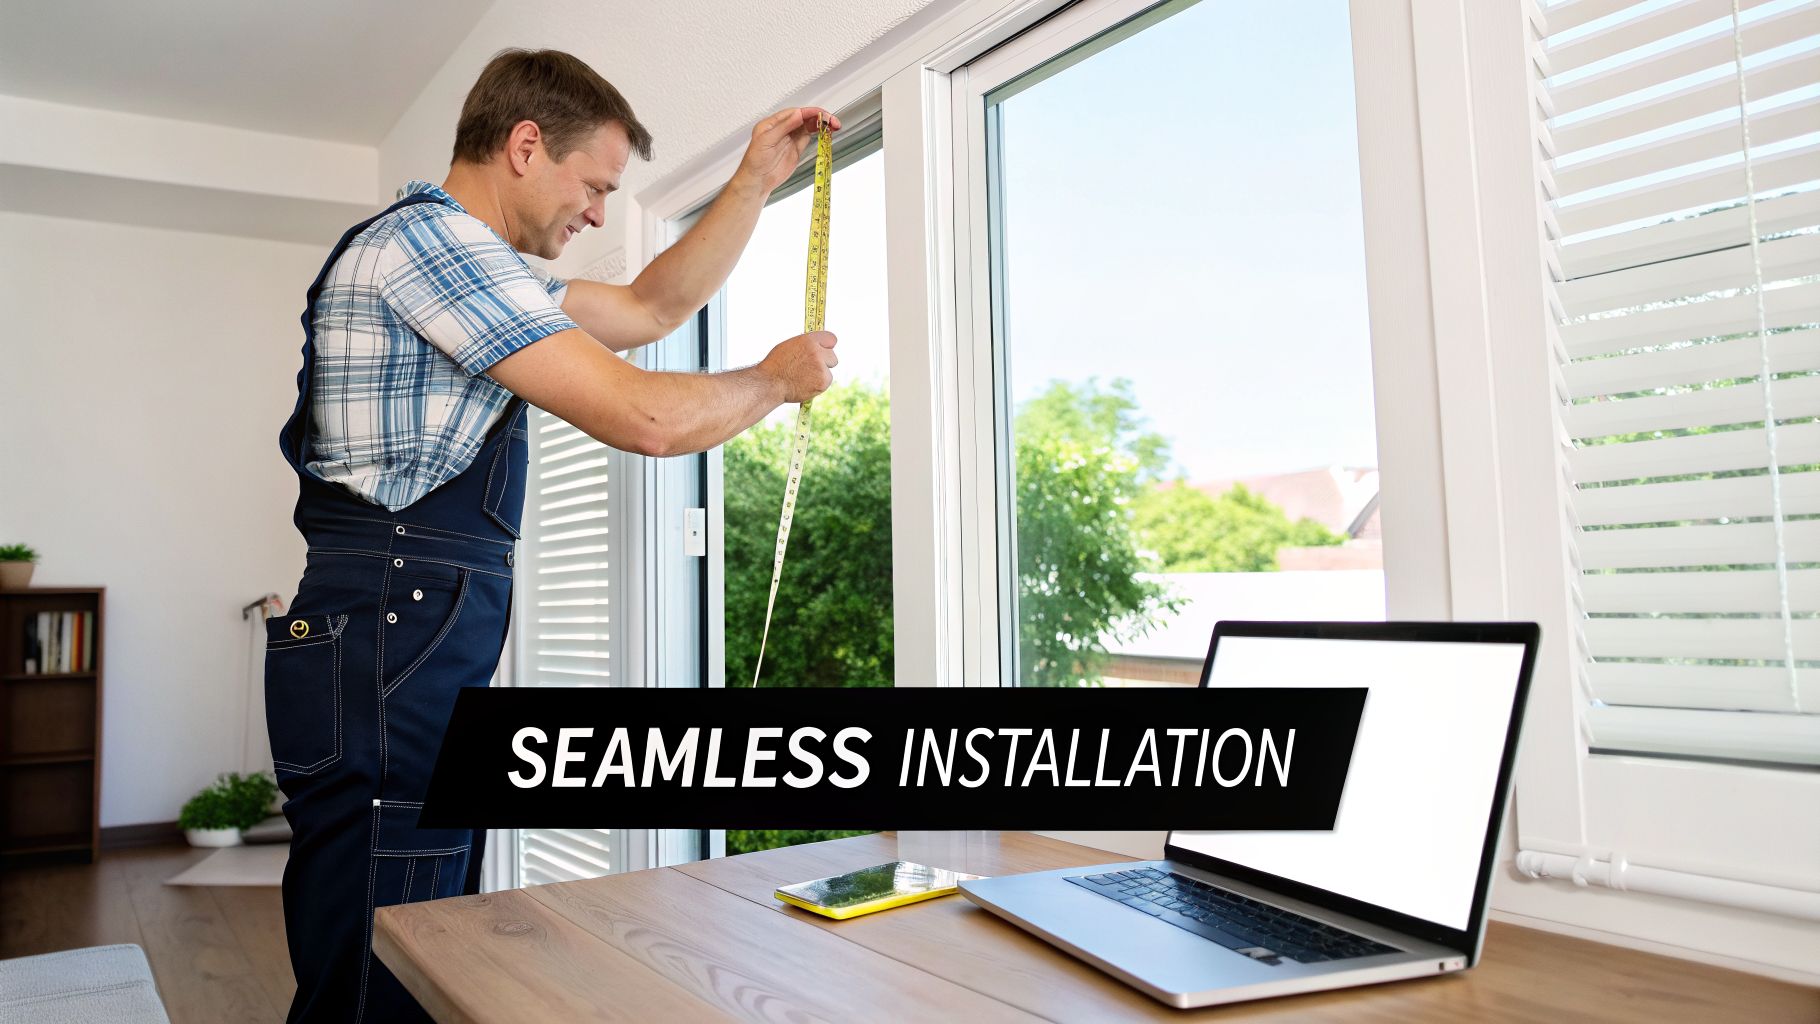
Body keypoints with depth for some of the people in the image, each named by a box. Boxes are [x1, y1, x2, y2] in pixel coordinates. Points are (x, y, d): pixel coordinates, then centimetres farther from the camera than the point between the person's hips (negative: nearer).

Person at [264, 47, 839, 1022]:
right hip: (392, 647, -10)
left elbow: (653, 305, 29)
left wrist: (757, 180, 25)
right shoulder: (432, 236, -10)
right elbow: (644, 416, -17)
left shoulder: (472, 264, 22)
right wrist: (778, 377, 2)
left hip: (423, 647, 10)